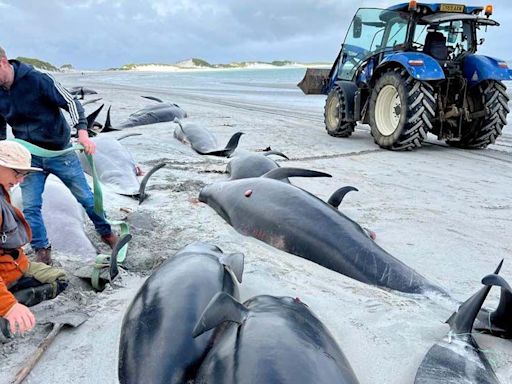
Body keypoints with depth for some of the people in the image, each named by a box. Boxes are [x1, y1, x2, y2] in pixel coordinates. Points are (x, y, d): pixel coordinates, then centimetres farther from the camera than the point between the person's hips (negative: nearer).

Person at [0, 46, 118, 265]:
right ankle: (42, 251, 15)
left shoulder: (37, 80, -19)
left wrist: (82, 132, -32)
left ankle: (106, 232, 28)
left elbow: (70, 102, -17)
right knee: (30, 206, -1)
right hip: (30, 158, 4)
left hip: (60, 152, -4)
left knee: (85, 196, 7)